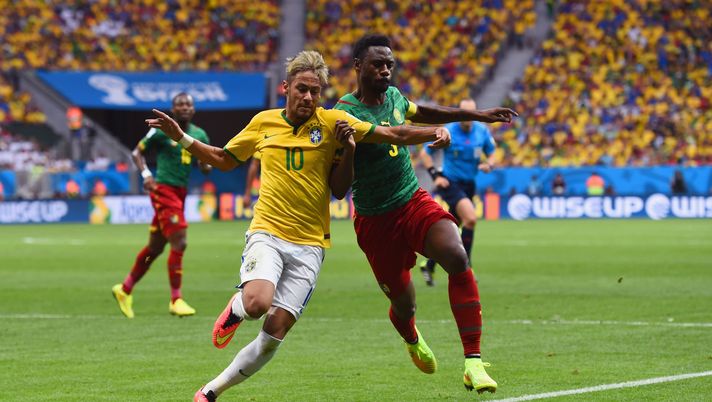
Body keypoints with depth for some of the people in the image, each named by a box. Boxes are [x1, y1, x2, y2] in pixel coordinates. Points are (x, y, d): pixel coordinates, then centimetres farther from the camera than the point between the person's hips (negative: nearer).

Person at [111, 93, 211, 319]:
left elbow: (204, 166, 18)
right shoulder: (161, 131, -6)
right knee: (179, 243, -15)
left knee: (155, 247, 15)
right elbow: (137, 152, 3)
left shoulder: (199, 135, 10)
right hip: (163, 190, -7)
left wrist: (207, 165, -6)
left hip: (180, 193, 7)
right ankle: (176, 300, -9)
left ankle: (125, 289, 31)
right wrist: (146, 174, -13)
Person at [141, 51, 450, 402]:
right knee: (257, 303, -29)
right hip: (267, 232, 0)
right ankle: (235, 309, 9)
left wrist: (348, 150, -14)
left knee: (274, 333, -7)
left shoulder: (332, 122, 2)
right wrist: (181, 138, 13)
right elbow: (224, 160, 22)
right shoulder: (263, 122, 7)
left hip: (309, 245, 0)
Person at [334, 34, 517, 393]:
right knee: (403, 303, 5)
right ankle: (412, 339, 47)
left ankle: (473, 363, -23)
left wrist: (478, 115, 30)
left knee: (457, 257, -23)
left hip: (415, 202, 5)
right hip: (376, 219, -5)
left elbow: (423, 114, 29)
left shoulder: (393, 96, 3)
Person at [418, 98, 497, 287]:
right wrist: (435, 176, -12)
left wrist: (488, 165, -8)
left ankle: (429, 266, 29)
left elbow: (491, 153, 15)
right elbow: (424, 153, -3)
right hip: (450, 183, -5)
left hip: (469, 185, 5)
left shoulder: (482, 131, 0)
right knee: (471, 218, -25)